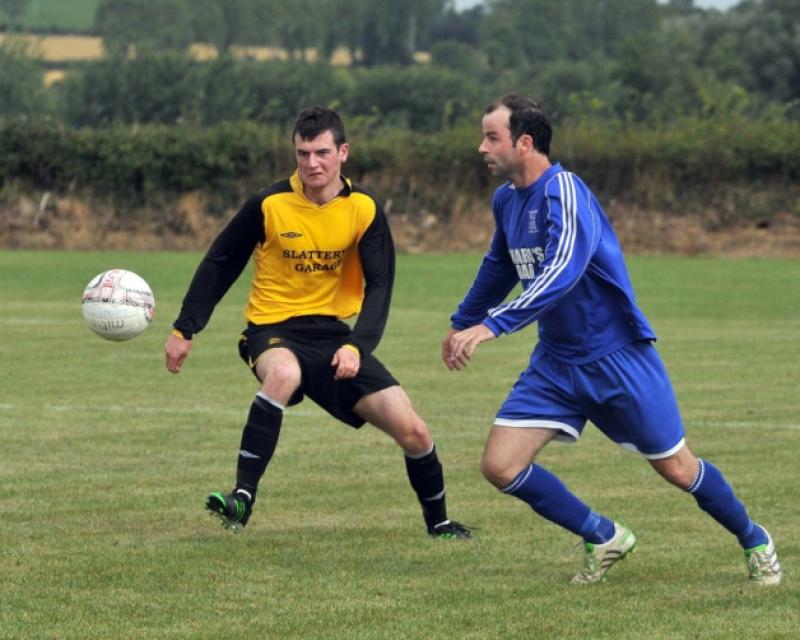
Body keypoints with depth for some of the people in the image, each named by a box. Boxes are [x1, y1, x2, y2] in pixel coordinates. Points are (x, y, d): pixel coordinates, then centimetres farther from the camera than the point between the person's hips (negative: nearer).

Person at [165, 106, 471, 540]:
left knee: (413, 432, -5)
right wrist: (185, 329, 0)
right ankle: (242, 499, -37)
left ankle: (439, 523, 22)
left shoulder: (364, 210, -5)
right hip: (273, 330, -3)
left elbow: (379, 287, -6)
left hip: (333, 333, 3)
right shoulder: (269, 205, -10)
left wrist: (357, 346, -22)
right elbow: (220, 264, 1)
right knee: (283, 374, -41)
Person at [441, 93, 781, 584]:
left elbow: (562, 273, -37)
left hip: (617, 356, -7)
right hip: (557, 363, 7)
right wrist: (461, 322, 34)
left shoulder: (563, 191, -22)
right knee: (500, 465, -8)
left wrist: (491, 325, -44)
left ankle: (755, 542, 30)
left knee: (677, 469, 3)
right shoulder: (506, 200, 3)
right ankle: (604, 539, 11)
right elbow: (500, 268, 24)